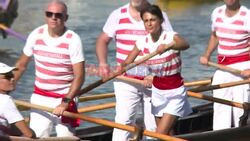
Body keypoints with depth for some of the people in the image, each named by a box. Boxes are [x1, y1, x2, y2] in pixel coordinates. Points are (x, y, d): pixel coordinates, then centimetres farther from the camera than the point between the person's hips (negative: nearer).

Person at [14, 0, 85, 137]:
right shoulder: (36, 35, -2)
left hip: (65, 98, -3)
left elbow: (79, 76, -15)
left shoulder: (73, 40, -13)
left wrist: (65, 102, -23)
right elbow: (21, 65, 10)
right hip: (39, 97, 3)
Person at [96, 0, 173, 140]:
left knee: (155, 123, 4)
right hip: (126, 80, 0)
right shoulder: (118, 15, 4)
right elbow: (103, 40, 12)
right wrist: (103, 63, -6)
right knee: (124, 120, -12)